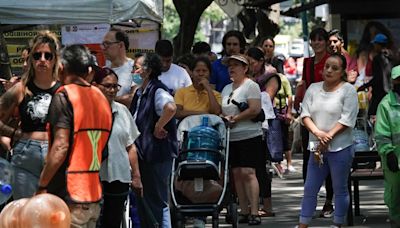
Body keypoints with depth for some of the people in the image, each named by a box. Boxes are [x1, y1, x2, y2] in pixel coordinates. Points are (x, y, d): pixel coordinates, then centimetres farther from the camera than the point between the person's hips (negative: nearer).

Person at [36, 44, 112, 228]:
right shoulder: (101, 98, 12)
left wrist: (42, 186, -12)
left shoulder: (65, 95, -10)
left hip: (68, 197, -7)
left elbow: (61, 147, -17)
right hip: (94, 197, 7)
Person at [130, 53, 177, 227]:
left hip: (157, 155, -10)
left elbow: (171, 108, -37)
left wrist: (158, 127, -25)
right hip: (143, 154, 10)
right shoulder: (139, 93, 13)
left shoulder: (157, 91, -16)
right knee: (142, 202, 15)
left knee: (158, 202, -2)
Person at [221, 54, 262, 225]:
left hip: (249, 136, -7)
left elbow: (255, 109, -15)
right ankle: (244, 212, 9)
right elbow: (220, 110, 22)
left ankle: (254, 213, -15)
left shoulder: (250, 86, -4)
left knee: (247, 172, -14)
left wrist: (234, 118, -14)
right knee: (237, 173, 4)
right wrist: (223, 117, -2)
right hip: (231, 138, 7)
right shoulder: (227, 89, 19)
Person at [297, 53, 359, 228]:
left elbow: (347, 119, -11)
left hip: (340, 148, -4)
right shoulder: (313, 89, 11)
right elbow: (305, 115, 3)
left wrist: (328, 136, -16)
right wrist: (317, 132, -14)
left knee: (340, 190, 4)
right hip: (317, 148, 4)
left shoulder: (348, 90, -4)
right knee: (310, 189, 6)